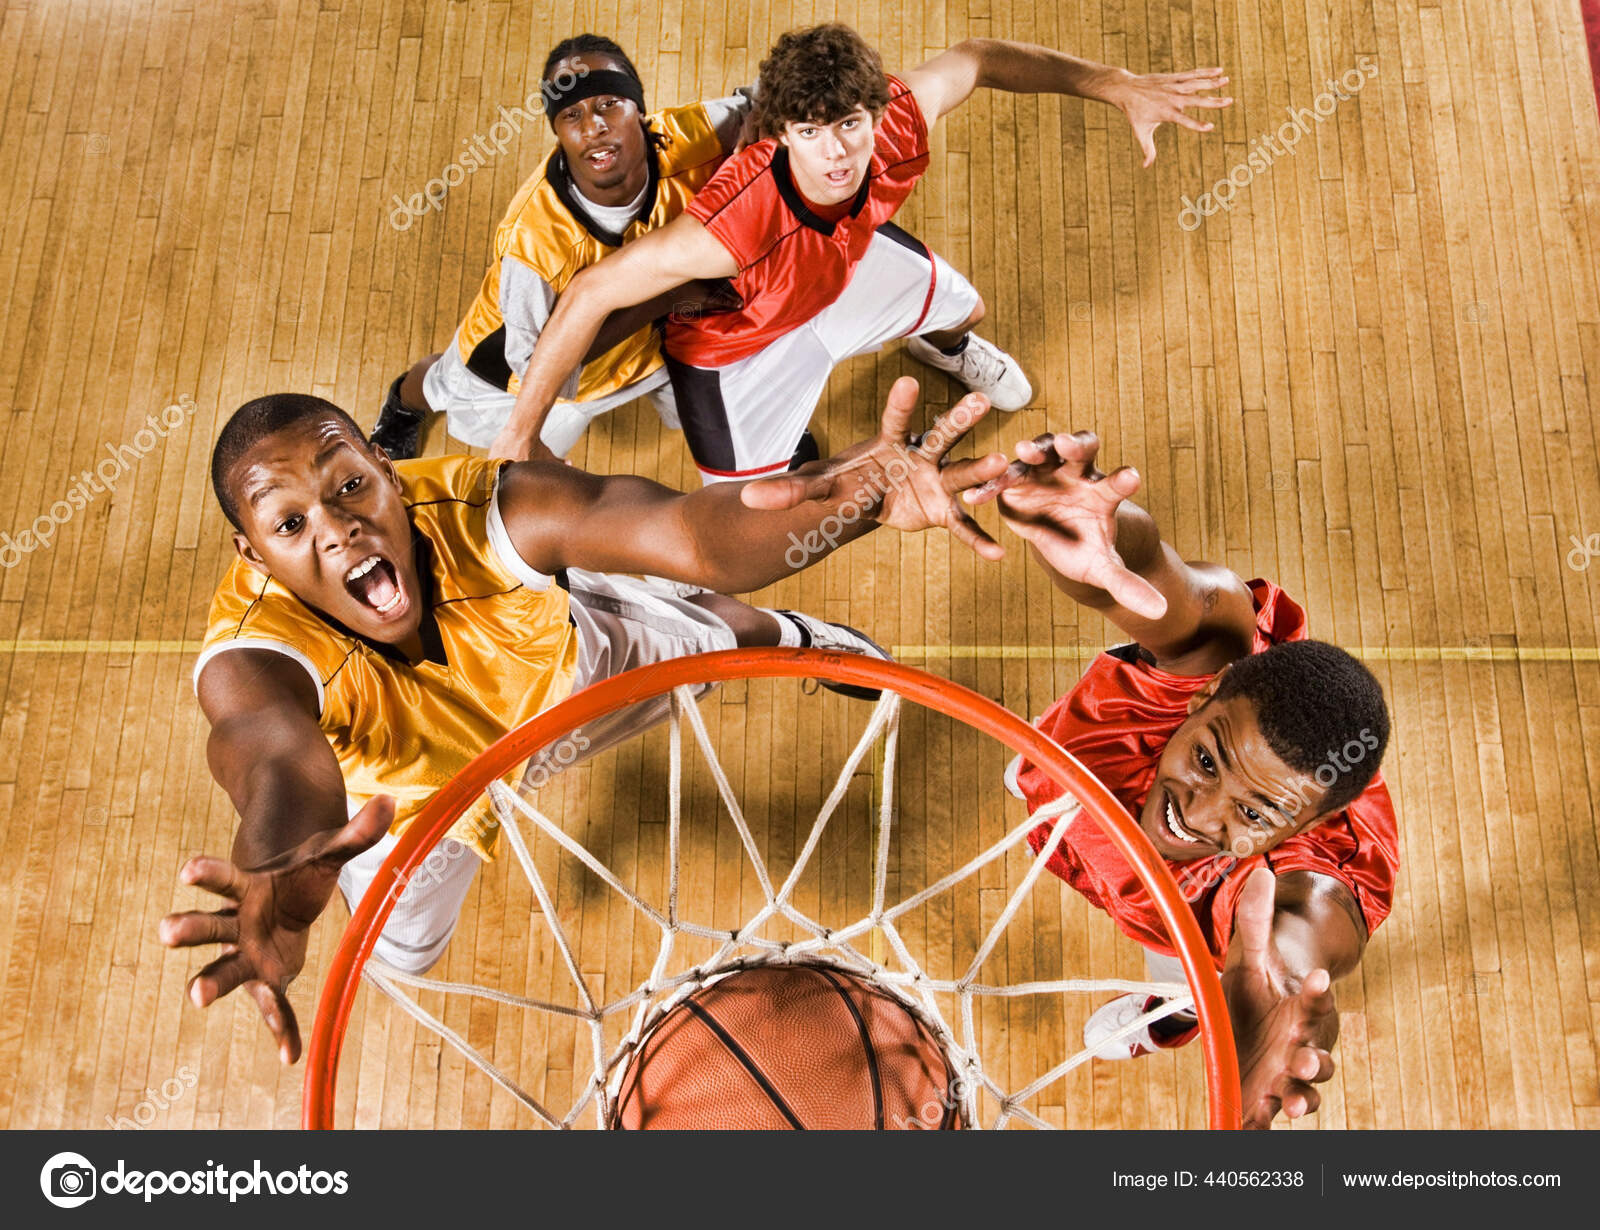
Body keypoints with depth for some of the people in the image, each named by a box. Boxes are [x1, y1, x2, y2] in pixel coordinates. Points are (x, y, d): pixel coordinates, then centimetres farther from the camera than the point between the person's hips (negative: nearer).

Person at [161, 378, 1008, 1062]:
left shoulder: (487, 509, -44)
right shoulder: (253, 656, -44)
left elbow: (697, 537, -59)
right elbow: (273, 755, -68)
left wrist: (851, 493, -79)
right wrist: (282, 873, -93)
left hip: (559, 673, 0)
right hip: (410, 788, 0)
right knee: (402, 947, 21)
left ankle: (783, 633, 58)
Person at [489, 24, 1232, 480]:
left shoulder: (899, 126, -35)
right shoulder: (732, 226, -49)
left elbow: (974, 58, -13)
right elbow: (589, 296, -41)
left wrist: (1118, 86, -15)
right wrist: (520, 435, -35)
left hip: (848, 262, 5)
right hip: (738, 340, -5)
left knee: (961, 309, 29)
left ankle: (943, 345, 69)